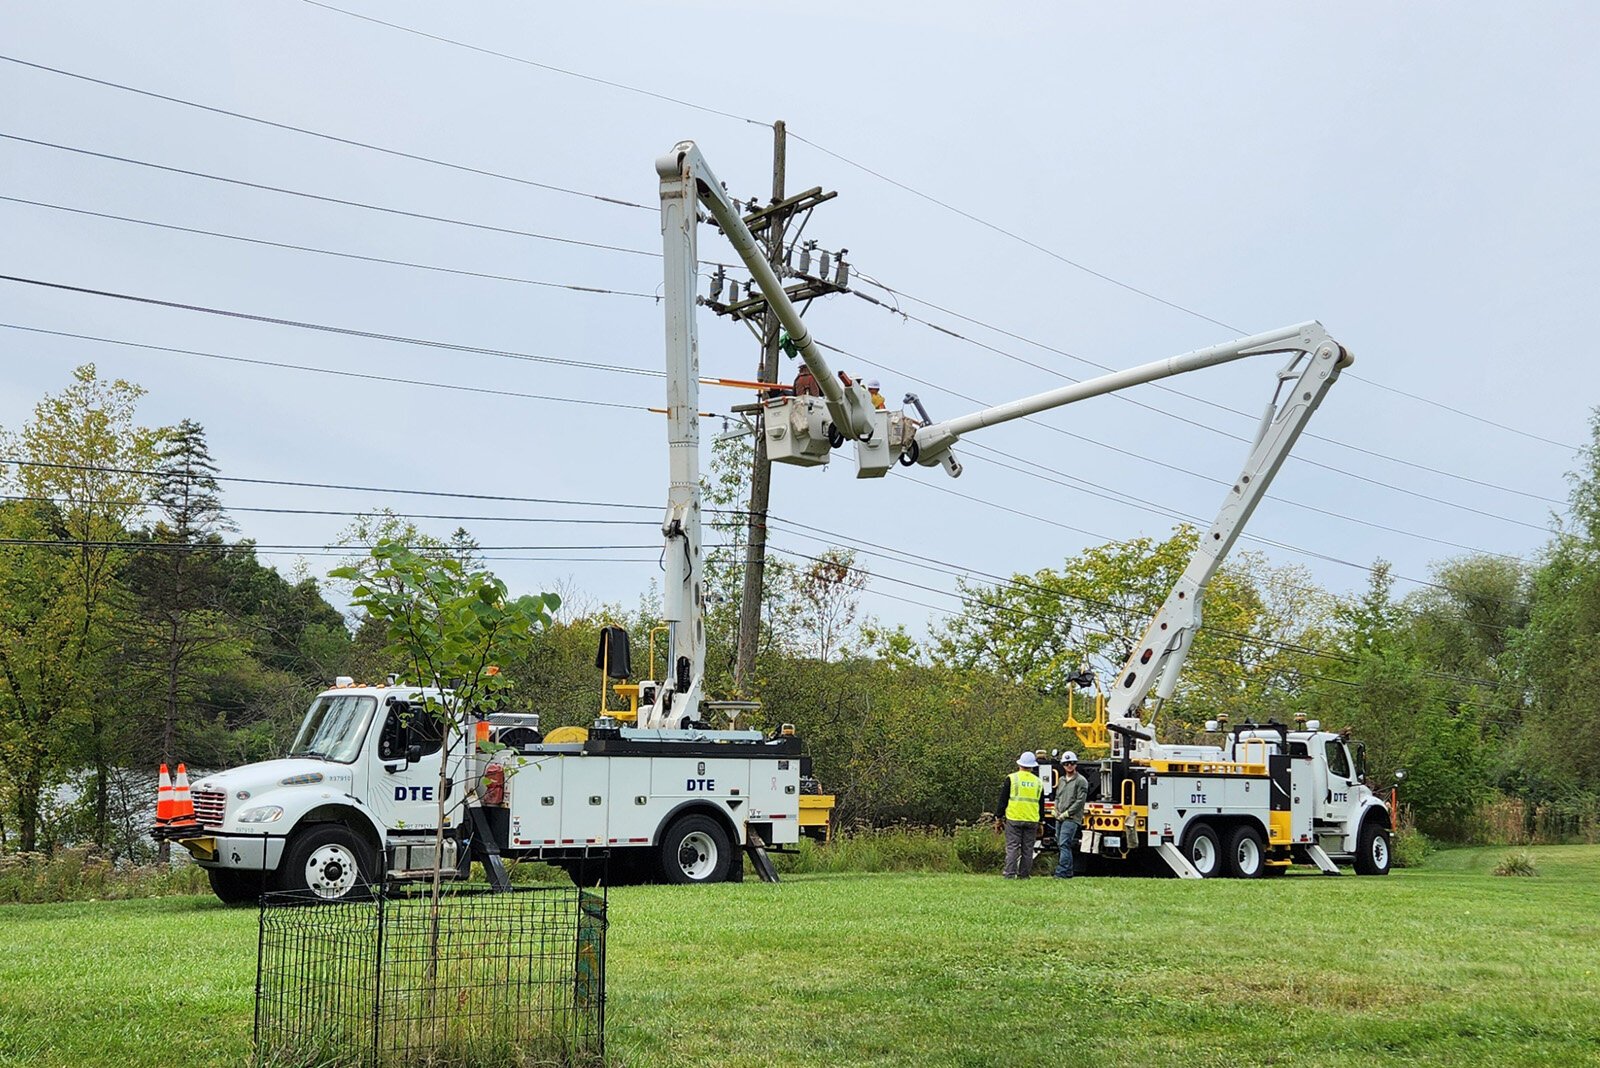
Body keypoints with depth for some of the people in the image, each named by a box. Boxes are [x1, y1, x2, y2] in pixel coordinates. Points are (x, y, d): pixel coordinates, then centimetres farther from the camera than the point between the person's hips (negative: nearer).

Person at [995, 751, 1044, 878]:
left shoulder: (1011, 778, -2)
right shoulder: (1038, 782, 10)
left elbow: (1003, 800, -1)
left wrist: (999, 817, 6)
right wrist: (1040, 824, 24)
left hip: (1014, 819, -3)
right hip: (1032, 820, 3)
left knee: (1012, 847, -3)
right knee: (1027, 848, 7)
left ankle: (1010, 874, -9)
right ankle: (1024, 874, 7)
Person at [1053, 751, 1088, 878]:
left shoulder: (1081, 781, -5)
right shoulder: (1061, 780, 18)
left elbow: (1080, 801, -11)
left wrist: (1066, 813, -13)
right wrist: (1056, 810, 6)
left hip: (1072, 819, -8)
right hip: (1059, 819, 8)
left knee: (1064, 844, -17)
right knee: (1060, 844, 8)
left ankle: (1062, 872, -20)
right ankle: (1068, 872, 14)